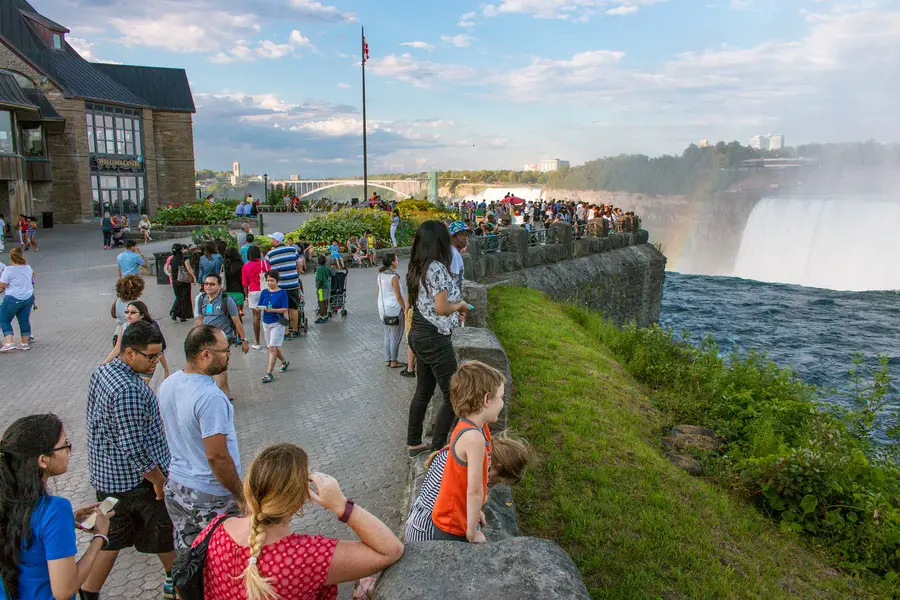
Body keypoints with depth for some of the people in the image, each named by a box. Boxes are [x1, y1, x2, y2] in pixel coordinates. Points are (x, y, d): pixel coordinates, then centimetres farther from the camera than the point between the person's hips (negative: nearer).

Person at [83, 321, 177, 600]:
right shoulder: (129, 390, -30)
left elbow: (93, 424, 14)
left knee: (111, 536, 20)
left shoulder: (100, 373, 1)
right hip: (136, 479, -8)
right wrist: (160, 481, -16)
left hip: (105, 474, 8)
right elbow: (134, 450, -29)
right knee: (166, 531, 14)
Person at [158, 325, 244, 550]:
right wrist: (242, 496, -15)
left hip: (175, 486, 8)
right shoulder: (211, 398, -28)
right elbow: (217, 457, -27)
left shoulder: (167, 385, -1)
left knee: (186, 554, 22)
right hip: (211, 498, -8)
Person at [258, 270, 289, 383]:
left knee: (272, 348, -11)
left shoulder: (282, 293, -7)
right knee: (274, 347, 17)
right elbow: (259, 306, 5)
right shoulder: (264, 292, 6)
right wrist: (261, 308, -18)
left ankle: (269, 373, -9)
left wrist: (272, 310, -24)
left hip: (277, 323, -6)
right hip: (266, 322, 6)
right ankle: (284, 362, 42)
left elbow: (284, 309, -11)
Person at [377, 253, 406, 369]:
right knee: (395, 337, 3)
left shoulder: (380, 276, 6)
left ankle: (387, 360, 21)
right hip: (394, 309, -8)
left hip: (383, 309, 8)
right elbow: (398, 297, -15)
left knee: (387, 336, 16)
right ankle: (393, 362, 10)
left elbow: (378, 294, 12)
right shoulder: (394, 277, -16)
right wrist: (405, 309, -8)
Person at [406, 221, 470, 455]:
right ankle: (437, 449, 7)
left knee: (423, 391, 19)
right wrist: (460, 305, -3)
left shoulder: (417, 268, 8)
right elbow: (441, 308, -22)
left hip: (418, 335, 9)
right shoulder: (437, 267, -18)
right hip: (435, 339, -9)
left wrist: (453, 311, 13)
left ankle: (414, 443, 29)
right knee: (452, 395, 1)